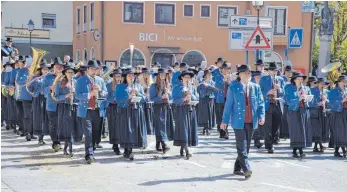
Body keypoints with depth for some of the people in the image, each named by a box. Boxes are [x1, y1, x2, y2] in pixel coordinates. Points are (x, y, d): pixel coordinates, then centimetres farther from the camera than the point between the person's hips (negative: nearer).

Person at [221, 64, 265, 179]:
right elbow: (228, 105, 1)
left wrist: (261, 115, -6)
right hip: (238, 122, -4)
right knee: (242, 146, -10)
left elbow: (261, 103, 10)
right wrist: (225, 121, -2)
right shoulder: (233, 88, 0)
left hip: (251, 122, 4)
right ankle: (246, 169, -12)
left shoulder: (256, 87, 10)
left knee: (246, 146, 9)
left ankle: (238, 168, 20)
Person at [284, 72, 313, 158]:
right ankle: (295, 152, -2)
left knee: (304, 130, -1)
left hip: (305, 112, 4)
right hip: (294, 112, -4)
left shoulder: (306, 88, 13)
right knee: (295, 131, -6)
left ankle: (300, 151, 3)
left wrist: (306, 98, -9)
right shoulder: (289, 88, 1)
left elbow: (310, 101, 12)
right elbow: (289, 101, -10)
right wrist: (299, 99, -20)